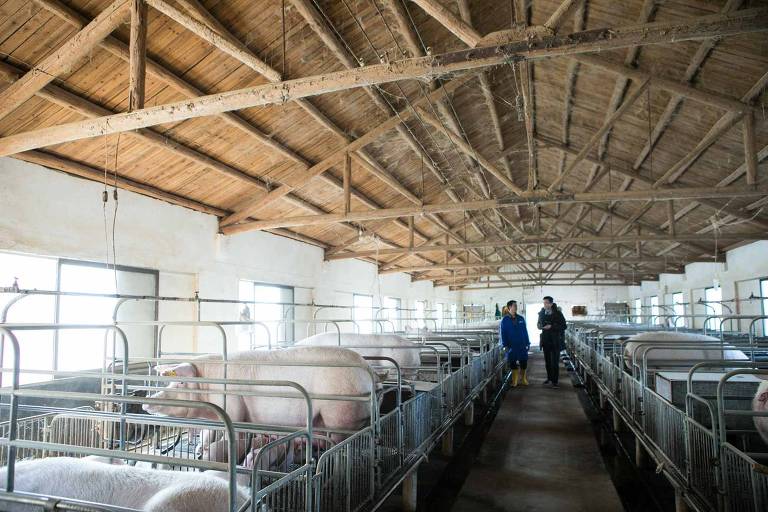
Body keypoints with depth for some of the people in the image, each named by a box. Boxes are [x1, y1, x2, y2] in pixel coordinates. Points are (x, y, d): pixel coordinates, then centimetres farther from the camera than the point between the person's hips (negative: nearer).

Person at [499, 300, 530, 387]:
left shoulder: (521, 319, 5)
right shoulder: (505, 320, -4)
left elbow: (525, 331, 8)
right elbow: (502, 333, -3)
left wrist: (527, 343, 5)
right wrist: (505, 345, -8)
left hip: (522, 345, 2)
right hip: (512, 346, -2)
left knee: (524, 362, 5)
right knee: (513, 363, 4)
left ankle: (523, 379, 21)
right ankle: (514, 381, 16)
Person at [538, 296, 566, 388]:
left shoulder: (558, 313, -9)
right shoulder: (542, 313, 4)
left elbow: (563, 326, -10)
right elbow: (539, 323, 18)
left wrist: (551, 327, -21)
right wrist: (539, 325, -6)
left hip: (555, 340, -4)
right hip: (545, 340, 5)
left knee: (555, 362, -3)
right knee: (547, 361, 13)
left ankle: (554, 381, 3)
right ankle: (549, 378, 27)